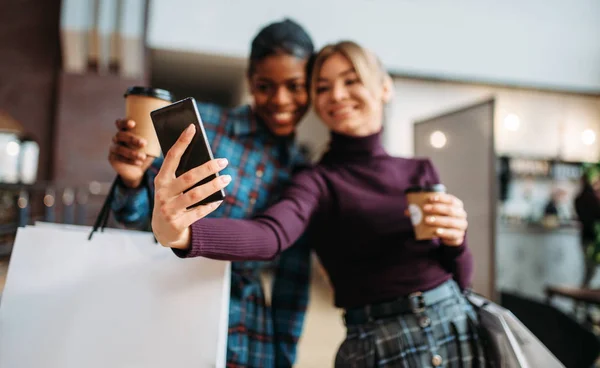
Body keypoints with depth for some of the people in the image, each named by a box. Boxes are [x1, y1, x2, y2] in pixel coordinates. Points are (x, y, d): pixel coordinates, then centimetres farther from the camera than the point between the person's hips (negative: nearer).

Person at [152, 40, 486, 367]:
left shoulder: (421, 170, 6)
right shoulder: (317, 181, -6)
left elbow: (461, 279, 7)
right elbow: (271, 234, -29)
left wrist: (455, 241, -13)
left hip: (458, 328, 4)